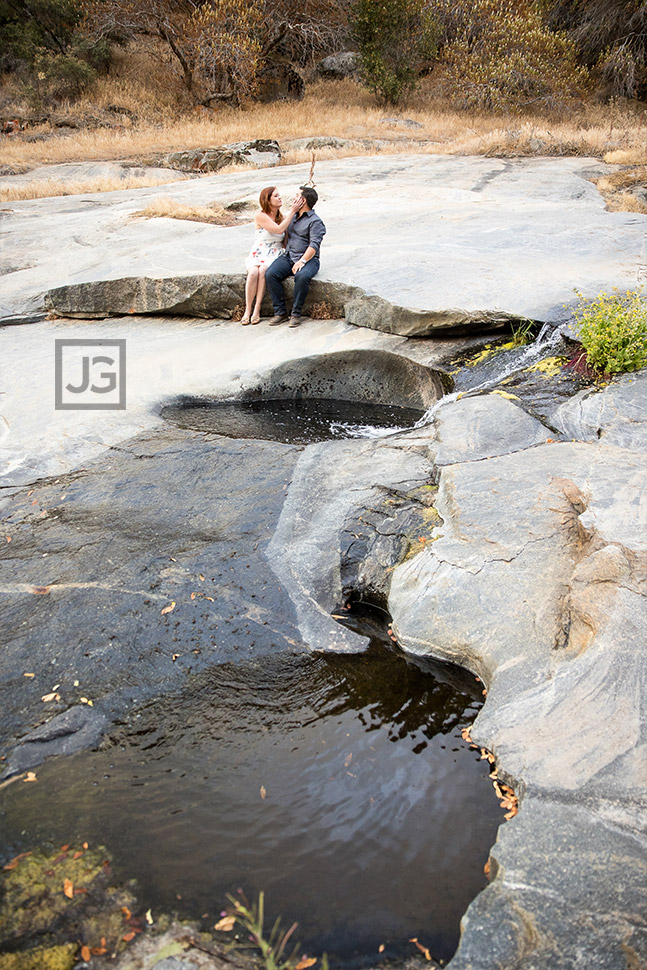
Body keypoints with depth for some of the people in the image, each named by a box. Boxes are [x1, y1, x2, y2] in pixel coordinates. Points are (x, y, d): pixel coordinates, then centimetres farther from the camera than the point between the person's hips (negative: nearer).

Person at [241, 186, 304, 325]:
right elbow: (278, 230, -16)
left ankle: (257, 310, -28)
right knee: (253, 273, -33)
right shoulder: (260, 216, -6)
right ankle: (247, 310, -24)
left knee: (263, 271, -31)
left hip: (275, 254, 2)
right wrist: (292, 211, -15)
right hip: (258, 253, -2)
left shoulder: (281, 217, 10)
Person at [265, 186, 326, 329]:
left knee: (302, 276, -39)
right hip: (287, 256, 6)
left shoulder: (315, 221, -3)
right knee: (270, 274, -22)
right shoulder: (294, 216, 22)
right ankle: (280, 312, -18)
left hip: (308, 258, -6)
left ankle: (296, 313, -25)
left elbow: (314, 245, -15)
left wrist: (302, 261, -29)